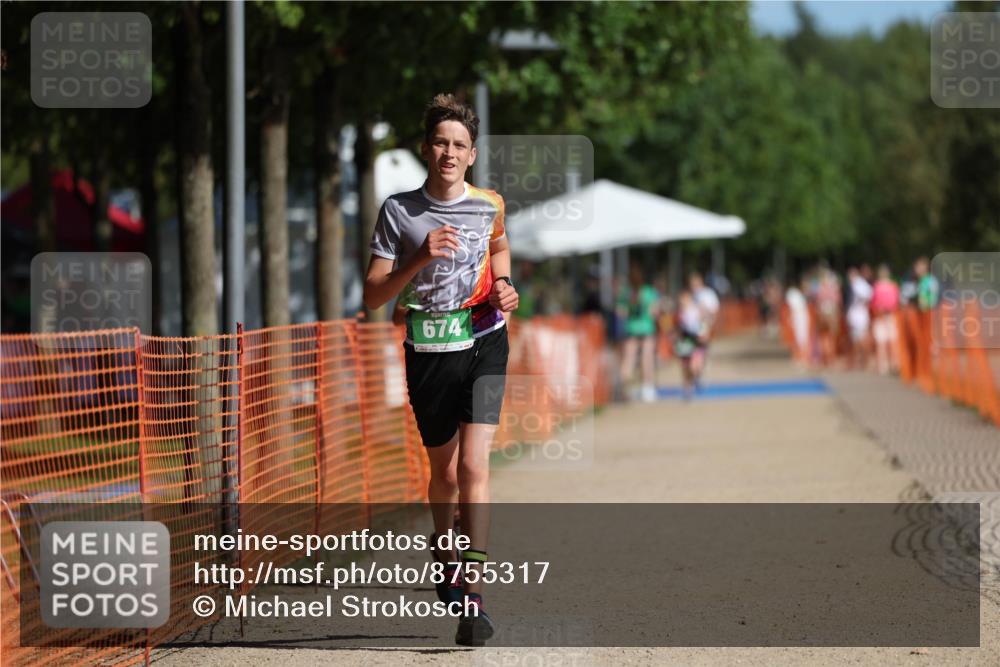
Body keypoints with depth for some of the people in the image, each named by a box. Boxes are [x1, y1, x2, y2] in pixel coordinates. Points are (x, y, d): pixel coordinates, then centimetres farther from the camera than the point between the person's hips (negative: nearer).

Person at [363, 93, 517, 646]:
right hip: (428, 351, 0)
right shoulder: (399, 211, -5)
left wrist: (504, 286, 5)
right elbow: (373, 295, -7)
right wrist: (421, 258, -21)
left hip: (484, 343, 0)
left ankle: (473, 597, -21)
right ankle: (443, 550, 45)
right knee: (443, 470, 12)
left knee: (473, 463, -16)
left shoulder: (489, 206, 1)